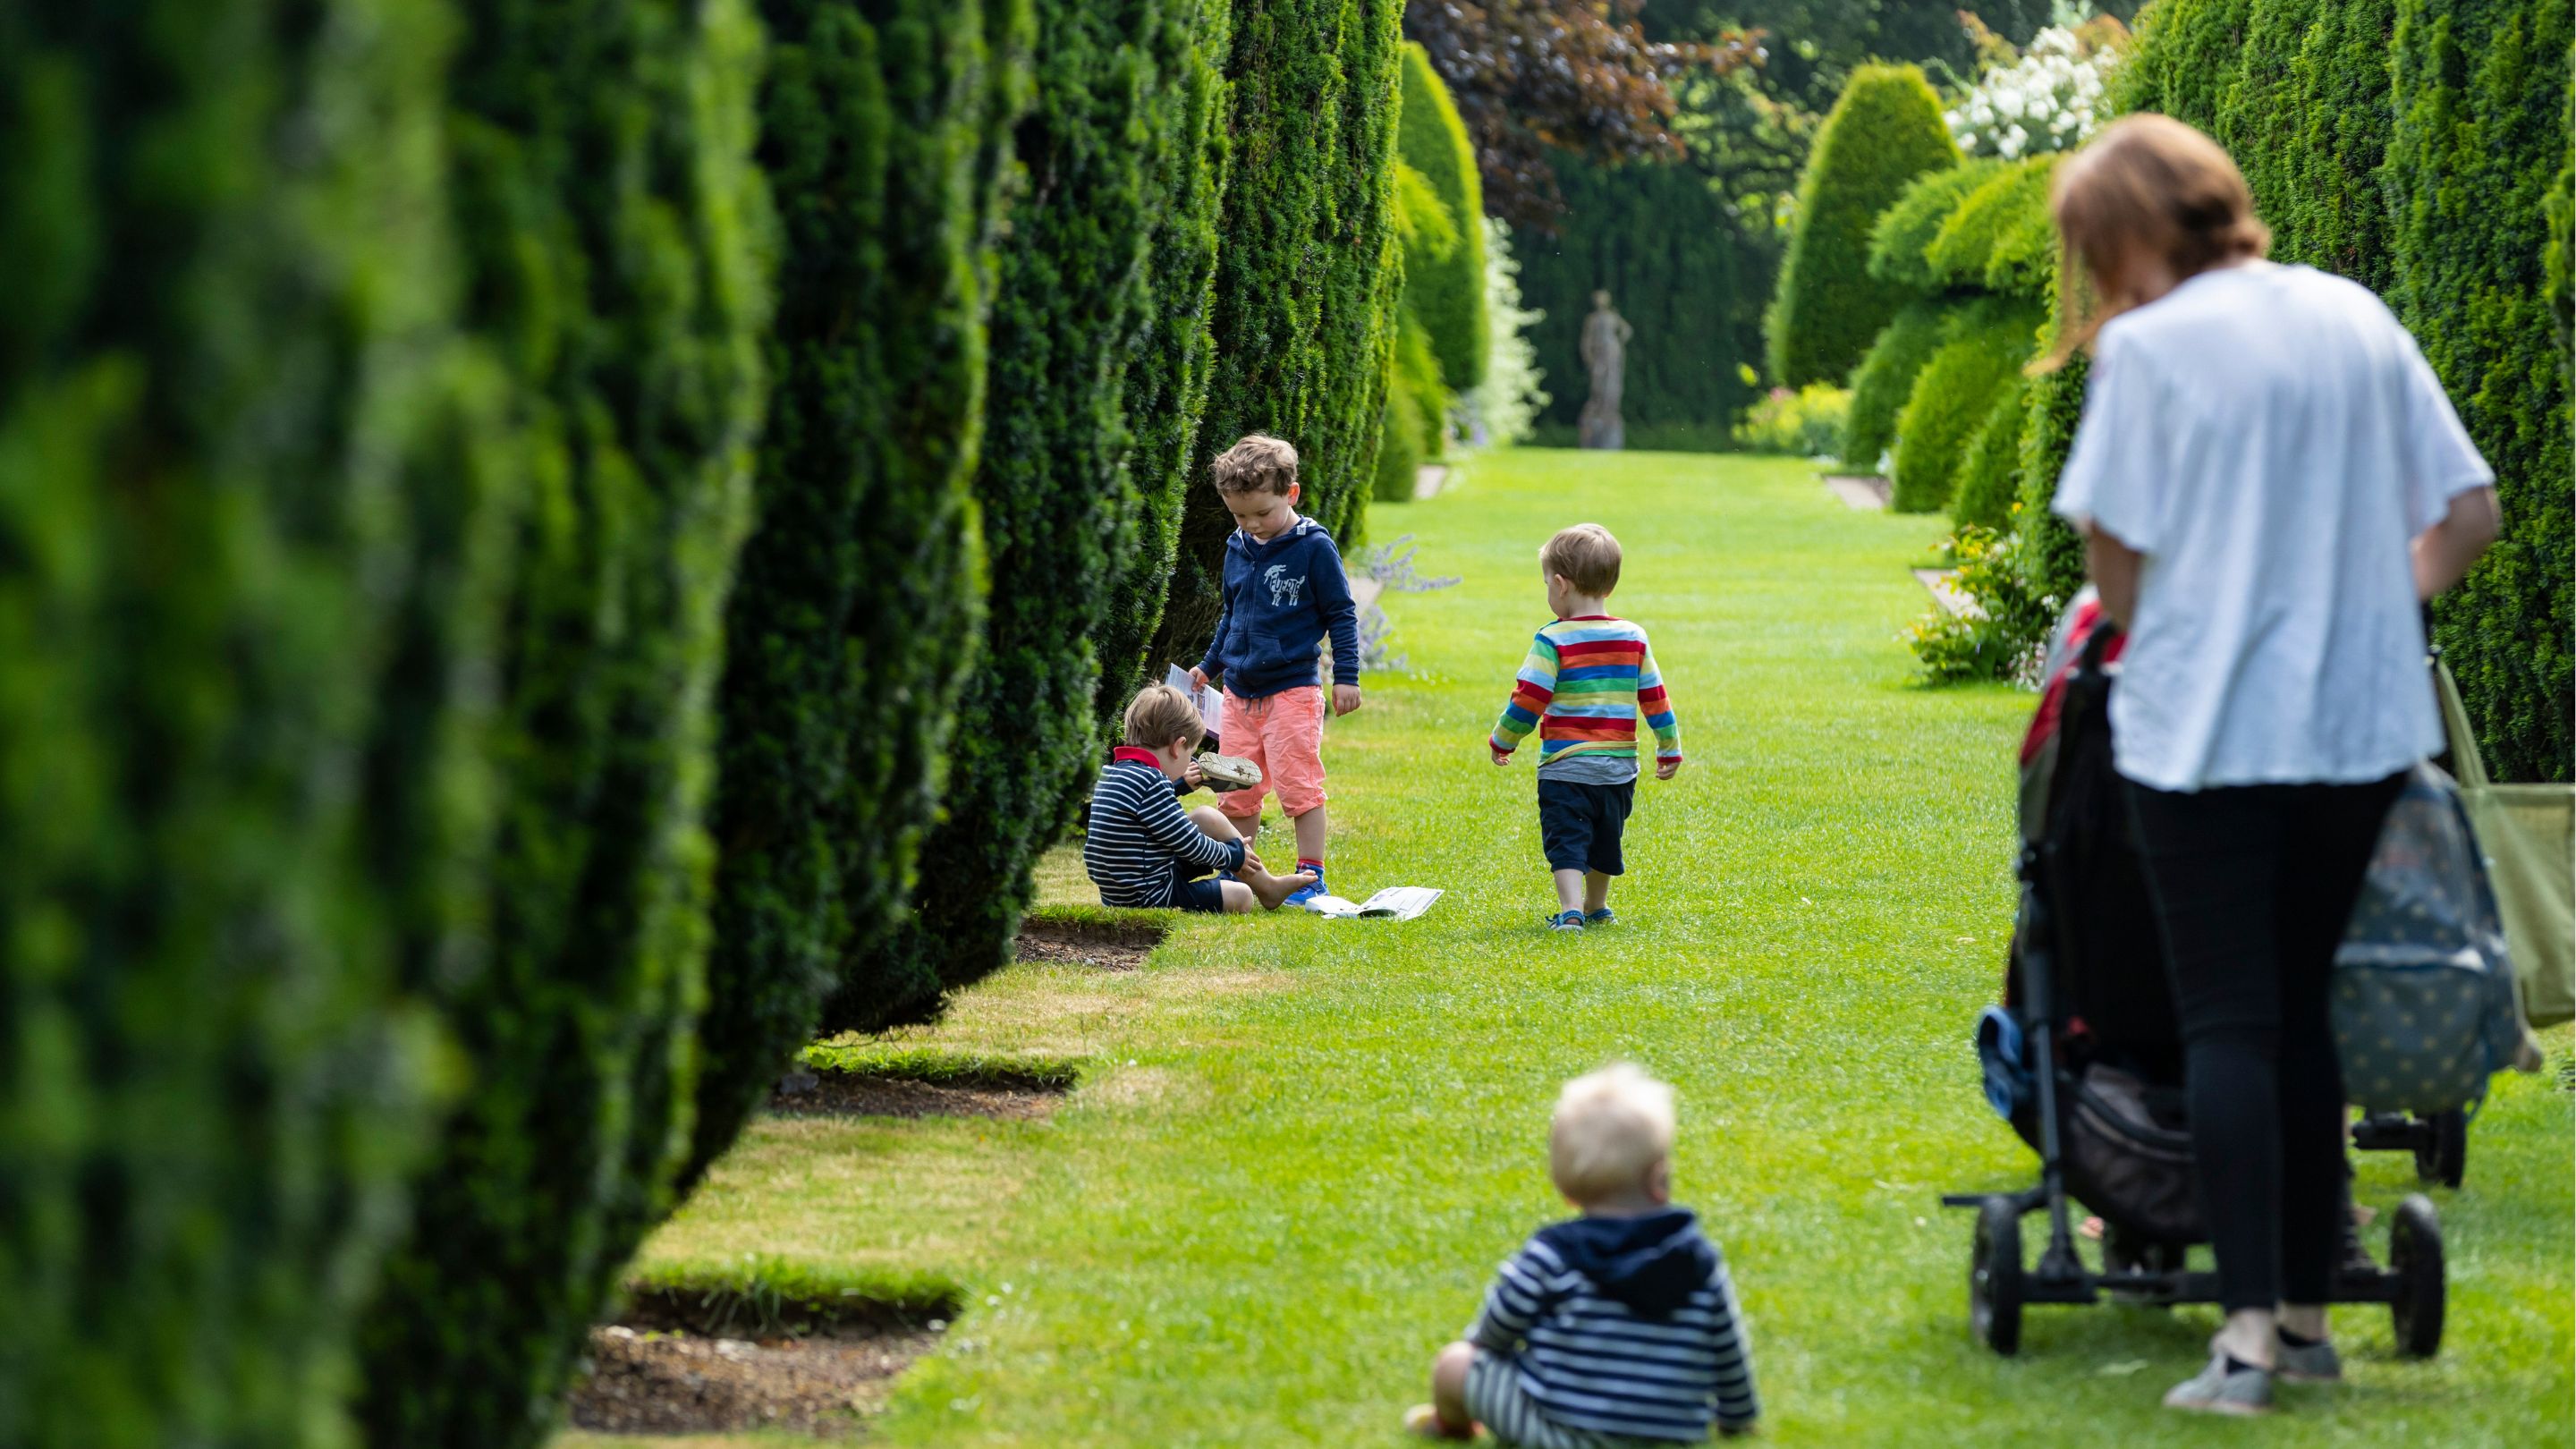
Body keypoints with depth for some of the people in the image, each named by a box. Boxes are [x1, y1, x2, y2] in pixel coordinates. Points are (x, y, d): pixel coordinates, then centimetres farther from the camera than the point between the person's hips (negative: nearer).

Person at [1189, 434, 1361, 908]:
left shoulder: (1313, 547, -7)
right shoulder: (1237, 549, 10)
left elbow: (1341, 614, -3)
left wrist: (1346, 676, -6)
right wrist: (1209, 666, 28)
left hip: (1291, 688, -6)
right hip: (1239, 691, 6)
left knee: (1299, 787, -8)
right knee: (1237, 792, 7)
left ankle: (1311, 877, 0)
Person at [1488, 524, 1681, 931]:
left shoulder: (1553, 641, -11)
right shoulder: (1633, 638, 4)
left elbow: (1527, 702, -13)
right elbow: (1655, 699, 9)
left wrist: (1502, 741, 3)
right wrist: (1669, 749, 21)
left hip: (1565, 767, -5)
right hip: (1620, 768, 5)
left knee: (1566, 842, -5)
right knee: (1604, 840, 21)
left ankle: (1571, 910, -22)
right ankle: (1596, 908, 36)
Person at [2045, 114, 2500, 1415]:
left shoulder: (2147, 348, -9)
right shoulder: (2357, 319, 7)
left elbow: (2110, 541, -9)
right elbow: (2470, 512, 9)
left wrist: (2138, 631, 11)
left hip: (2204, 731, -5)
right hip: (2360, 725, 5)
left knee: (2228, 1025, -1)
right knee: (2306, 1015, 15)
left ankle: (2248, 1335, -8)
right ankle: (2306, 1313, 20)